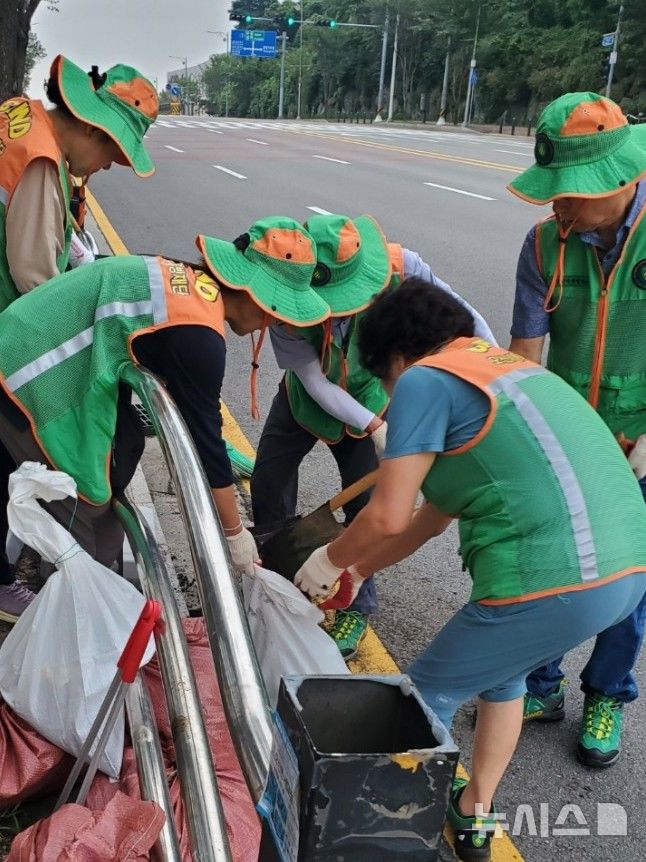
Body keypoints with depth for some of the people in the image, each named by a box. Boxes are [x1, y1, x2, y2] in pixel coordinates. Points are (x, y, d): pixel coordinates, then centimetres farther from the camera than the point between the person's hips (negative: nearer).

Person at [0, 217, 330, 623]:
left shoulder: (185, 278, 5)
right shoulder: (198, 337, -22)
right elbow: (205, 433, -16)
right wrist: (235, 532, -5)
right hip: (33, 380, -9)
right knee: (85, 511, 2)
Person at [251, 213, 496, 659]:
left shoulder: (398, 266, -34)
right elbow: (313, 379, -27)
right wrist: (373, 426, -36)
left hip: (370, 398, -1)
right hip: (307, 394, 1)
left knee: (364, 504, 1)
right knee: (269, 479, 8)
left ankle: (357, 609, 21)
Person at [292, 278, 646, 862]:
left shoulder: (425, 379, -1)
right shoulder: (503, 365, 25)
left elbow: (387, 518, -7)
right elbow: (435, 514, 30)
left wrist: (329, 561, 14)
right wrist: (358, 572, 38)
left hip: (556, 581, -9)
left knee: (427, 697, 13)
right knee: (501, 671, 31)